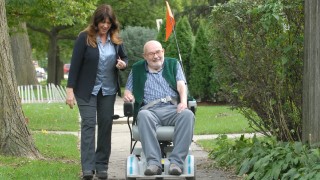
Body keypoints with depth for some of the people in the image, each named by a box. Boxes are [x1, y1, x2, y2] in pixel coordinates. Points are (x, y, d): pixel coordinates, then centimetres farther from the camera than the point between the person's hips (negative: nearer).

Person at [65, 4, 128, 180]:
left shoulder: (116, 40, 2)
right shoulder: (84, 38, -11)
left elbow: (124, 58, 17)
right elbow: (75, 64, -11)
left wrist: (123, 64, -8)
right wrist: (70, 89, -15)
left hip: (108, 90, 4)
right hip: (87, 90, -4)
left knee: (106, 125, 5)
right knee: (88, 124, -10)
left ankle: (101, 166, 12)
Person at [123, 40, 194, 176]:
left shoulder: (173, 64, 22)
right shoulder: (137, 69, 23)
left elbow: (181, 84, 7)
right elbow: (128, 90, 21)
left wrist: (183, 101, -13)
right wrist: (127, 95, -5)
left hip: (173, 109, 0)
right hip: (150, 110, 0)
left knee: (187, 114, -35)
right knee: (144, 115, -38)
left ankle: (176, 161, -40)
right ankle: (153, 163, -46)